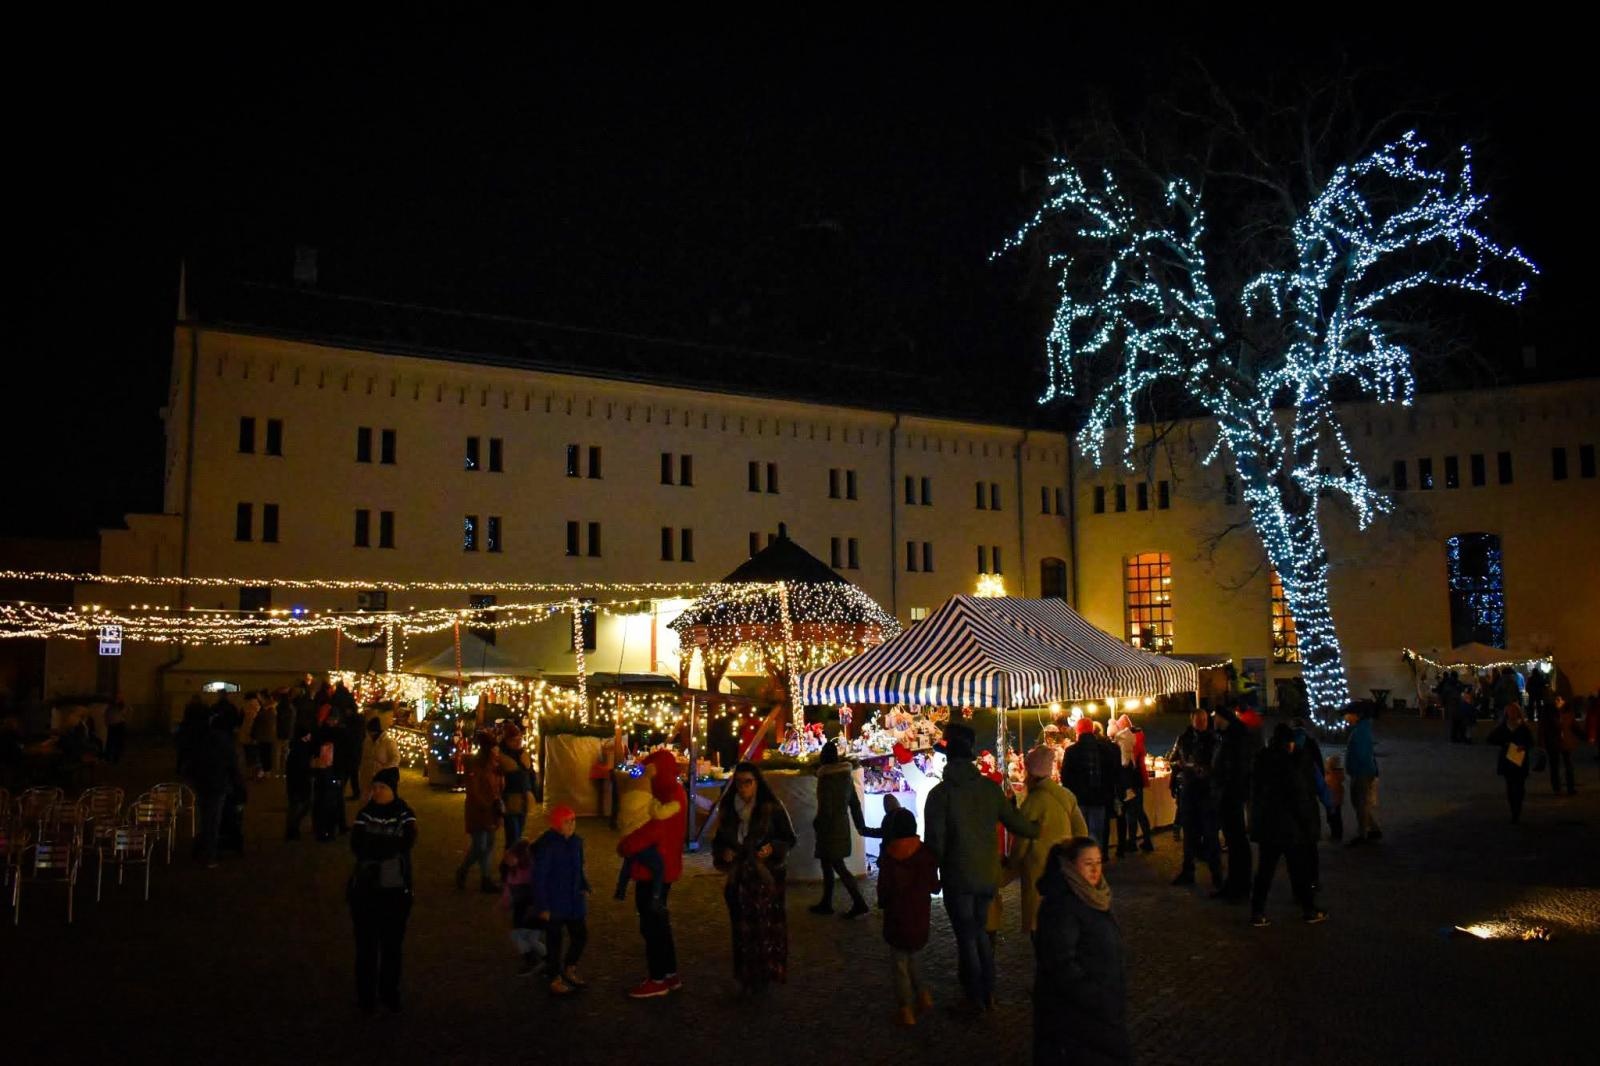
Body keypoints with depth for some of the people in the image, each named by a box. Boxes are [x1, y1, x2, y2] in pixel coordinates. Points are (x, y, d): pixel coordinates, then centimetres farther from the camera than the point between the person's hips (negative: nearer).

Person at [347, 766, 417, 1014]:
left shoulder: (405, 814, -2)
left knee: (392, 943, 8)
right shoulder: (366, 813, 0)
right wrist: (388, 844, -20)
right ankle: (366, 995, 14)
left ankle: (390, 992, 23)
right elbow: (357, 845, -14)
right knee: (366, 944, 3)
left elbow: (407, 842, -20)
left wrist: (372, 844, -18)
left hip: (397, 889, 0)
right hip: (365, 888, 0)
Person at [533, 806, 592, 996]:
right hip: (554, 904, -7)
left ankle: (569, 971, 35)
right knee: (554, 940, 5)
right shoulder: (547, 845, -20)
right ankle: (555, 981, 21)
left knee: (581, 935, 13)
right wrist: (543, 907, -16)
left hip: (573, 900, 7)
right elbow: (539, 877, -17)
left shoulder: (576, 841, 1)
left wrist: (584, 888, 2)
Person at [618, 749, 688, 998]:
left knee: (652, 923, -1)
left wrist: (624, 847, -14)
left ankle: (658, 979, 9)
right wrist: (628, 844, 3)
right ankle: (670, 973, 26)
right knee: (658, 921, 17)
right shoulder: (666, 793, 12)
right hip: (654, 868, 10)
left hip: (656, 870, -10)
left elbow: (652, 830, -27)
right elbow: (652, 826, 17)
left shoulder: (672, 797, -20)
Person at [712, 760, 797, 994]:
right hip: (739, 877, 3)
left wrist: (773, 848, -18)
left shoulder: (772, 808, -6)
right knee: (742, 929, 4)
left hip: (767, 876, -3)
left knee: (768, 927, -5)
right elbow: (719, 840, 15)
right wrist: (723, 852, -5)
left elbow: (789, 839, -1)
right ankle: (746, 977, 16)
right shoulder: (727, 809, 5)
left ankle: (768, 973, 9)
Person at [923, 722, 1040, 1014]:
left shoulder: (940, 793, -15)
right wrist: (1037, 829, 24)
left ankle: (974, 999, 18)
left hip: (958, 876, -4)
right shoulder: (990, 787, -3)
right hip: (988, 873, 5)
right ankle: (989, 993, 26)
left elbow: (934, 840, -14)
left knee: (966, 937, 8)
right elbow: (1014, 822, 4)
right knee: (979, 931, 21)